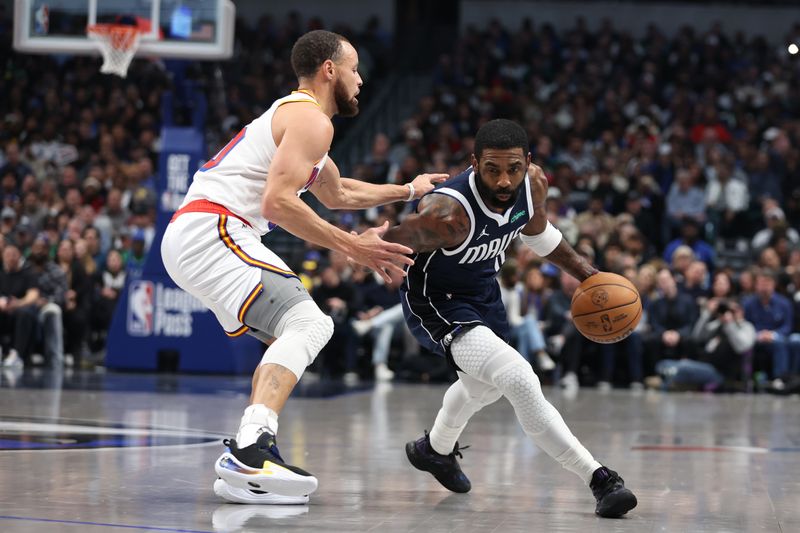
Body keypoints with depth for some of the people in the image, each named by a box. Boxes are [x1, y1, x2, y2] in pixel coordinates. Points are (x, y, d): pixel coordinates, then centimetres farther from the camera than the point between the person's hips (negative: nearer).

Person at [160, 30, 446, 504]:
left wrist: (406, 191, 44)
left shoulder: (291, 115, 27)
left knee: (295, 333, 18)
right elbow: (278, 201, -20)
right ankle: (250, 449, -37)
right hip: (212, 232, -10)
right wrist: (353, 246, -16)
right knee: (308, 323, -20)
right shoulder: (311, 119, -6)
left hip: (186, 238, 10)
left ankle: (247, 460, 8)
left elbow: (336, 193, 43)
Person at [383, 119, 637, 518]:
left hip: (483, 290, 8)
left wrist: (585, 273, 8)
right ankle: (599, 480, -23)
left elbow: (537, 230, 6)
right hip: (435, 301, -8)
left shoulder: (534, 183, -16)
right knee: (520, 382, -28)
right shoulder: (448, 213, -39)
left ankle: (435, 449, 62)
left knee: (485, 386, 33)